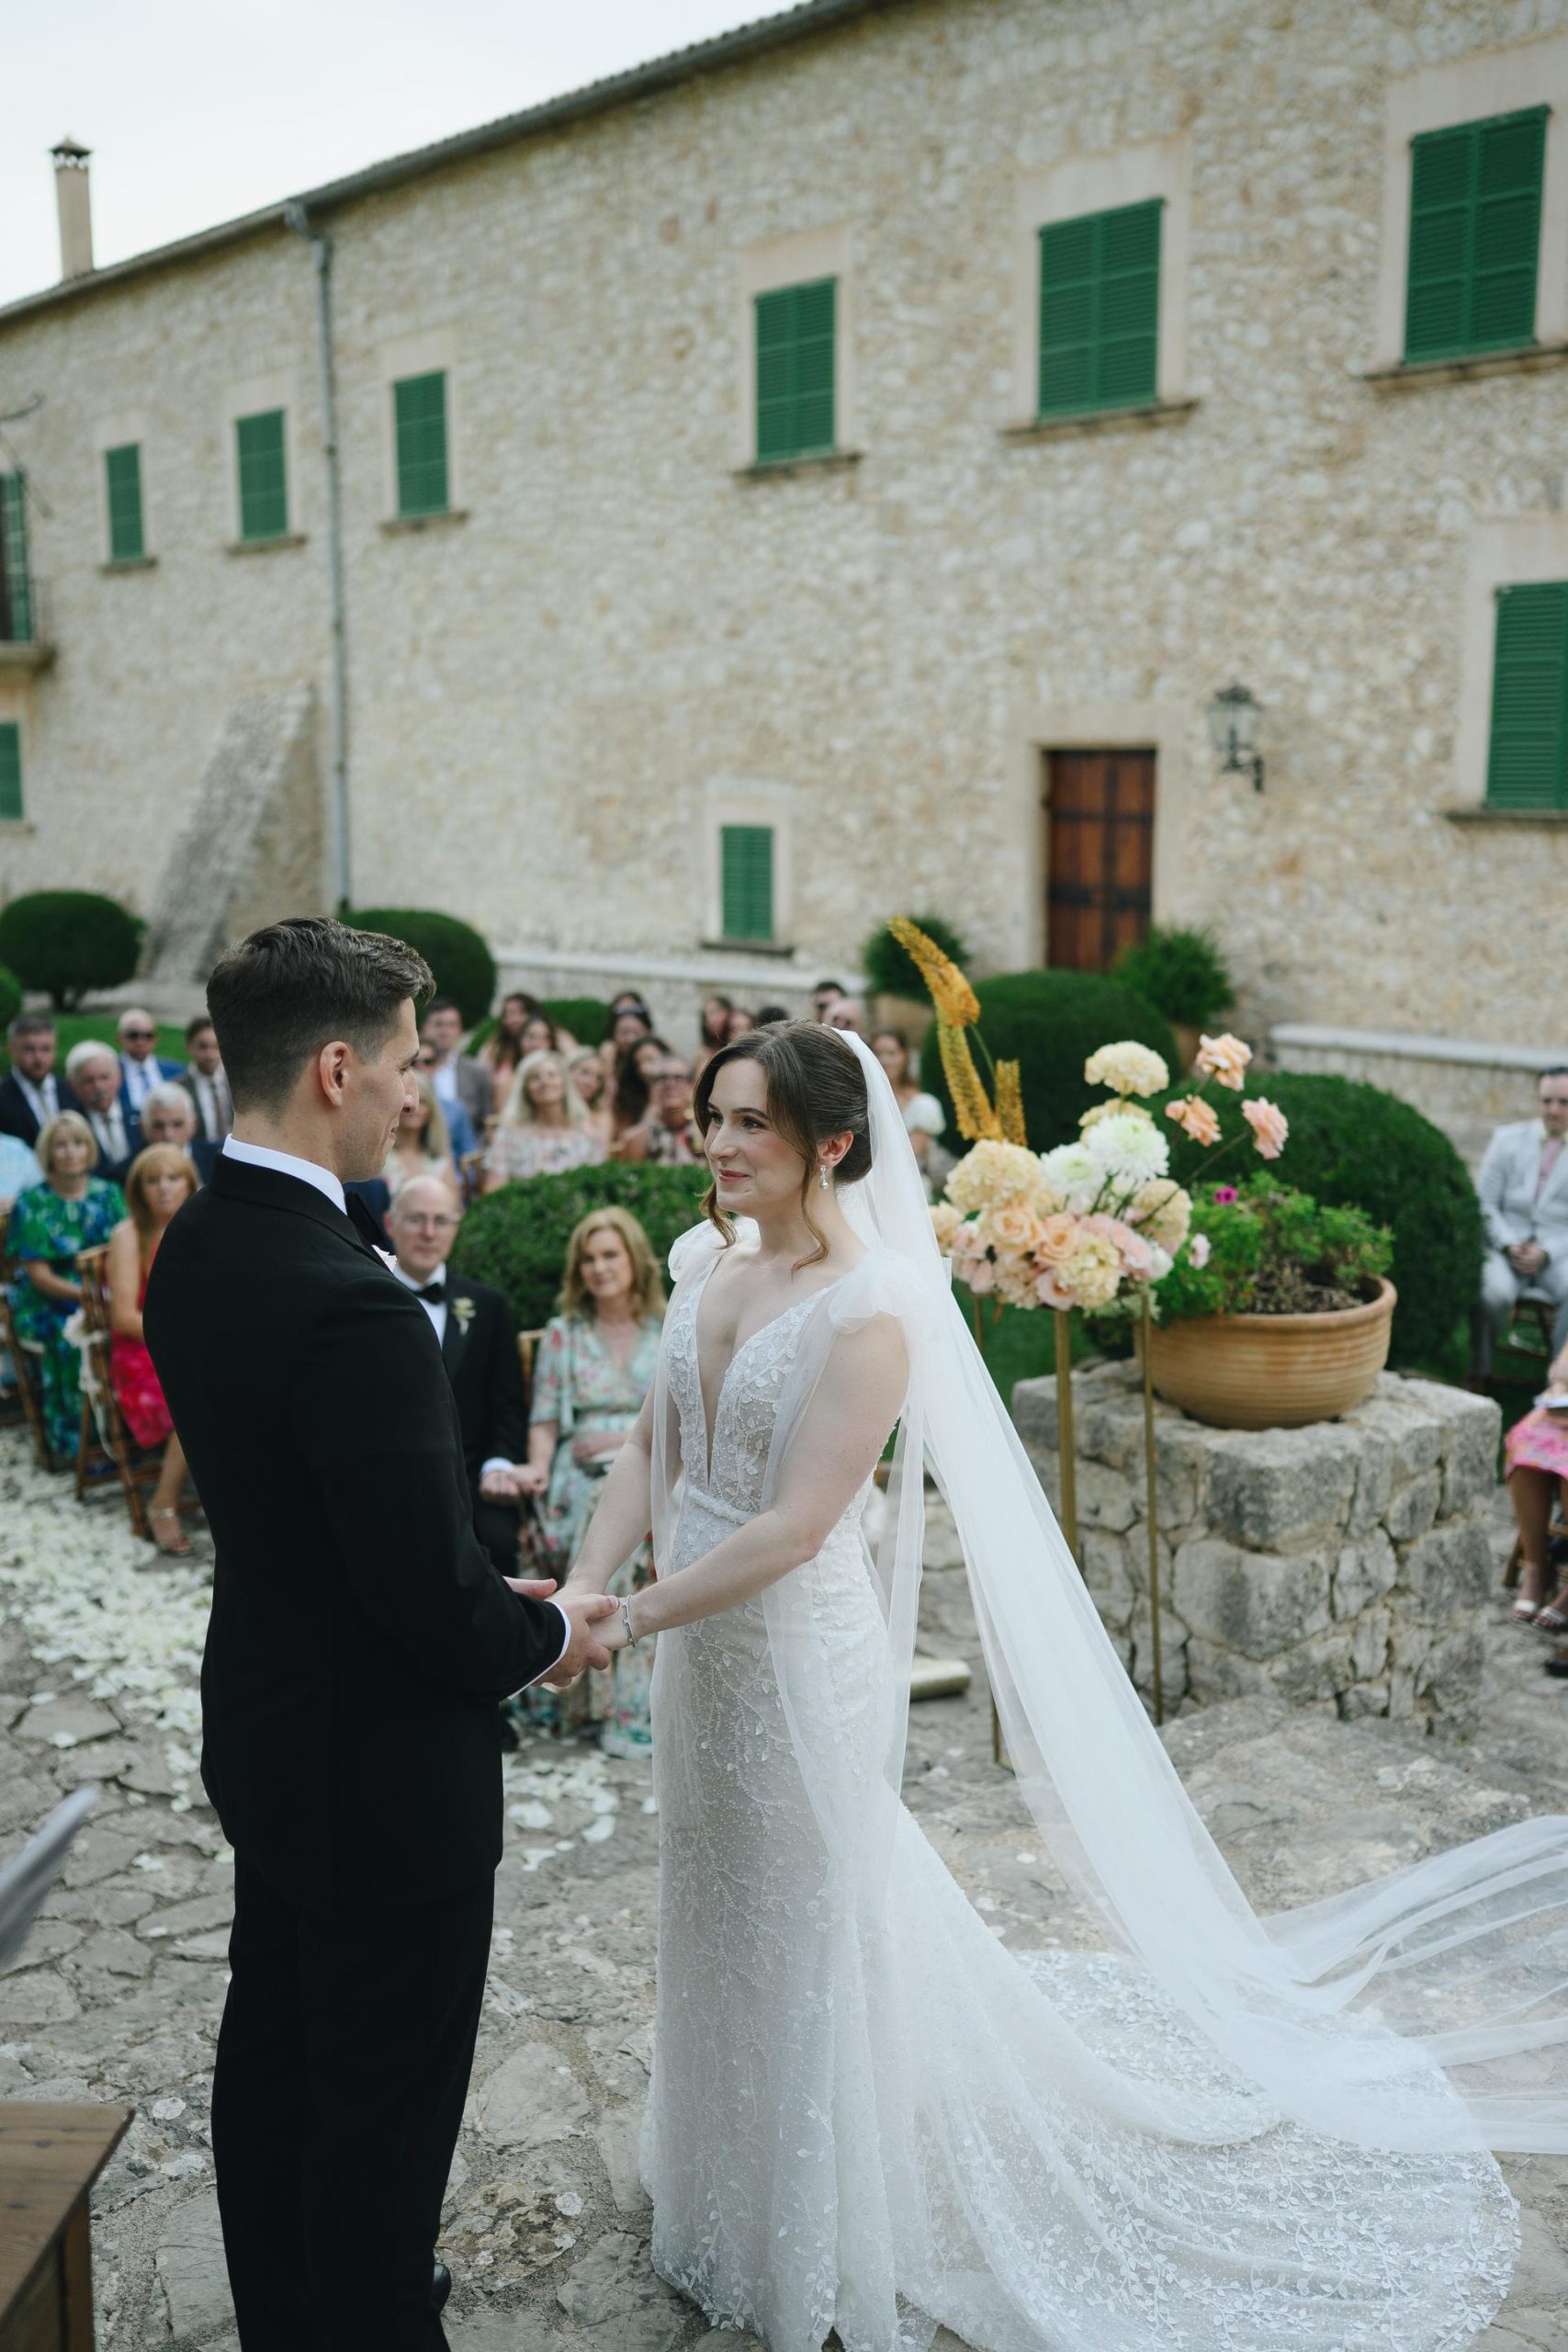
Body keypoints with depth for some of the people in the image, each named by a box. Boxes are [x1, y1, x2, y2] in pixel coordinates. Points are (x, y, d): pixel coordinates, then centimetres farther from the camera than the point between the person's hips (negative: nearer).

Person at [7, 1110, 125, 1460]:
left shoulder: (108, 1194, 8)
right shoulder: (32, 1203, -2)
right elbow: (39, 1276, -7)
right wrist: (86, 1295, -23)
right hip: (48, 1304, -3)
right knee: (71, 1339, -34)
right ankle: (78, 1441, -22)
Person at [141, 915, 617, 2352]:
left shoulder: (197, 1246, -2)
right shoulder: (348, 1302, -31)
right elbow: (436, 1599, -27)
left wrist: (487, 1591, 6)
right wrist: (548, 1636, -7)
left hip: (267, 1734, 10)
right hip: (384, 1769, -10)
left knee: (276, 2053, 26)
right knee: (386, 2102, 10)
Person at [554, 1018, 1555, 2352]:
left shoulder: (869, 1308, -24)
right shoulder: (708, 1264, -2)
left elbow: (794, 1527, -27)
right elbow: (653, 1453, 1)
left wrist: (629, 1621, -24)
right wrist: (582, 1586, -12)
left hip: (802, 1658, -7)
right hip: (701, 1646, 8)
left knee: (813, 1934, 11)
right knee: (719, 1922, 24)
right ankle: (734, 2209, 51)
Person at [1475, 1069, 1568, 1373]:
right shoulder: (1508, 1140, 9)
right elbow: (1485, 1202, 6)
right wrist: (1509, 1244, -10)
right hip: (1506, 1245, 0)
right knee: (1495, 1293, -33)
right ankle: (1483, 1375, -12)